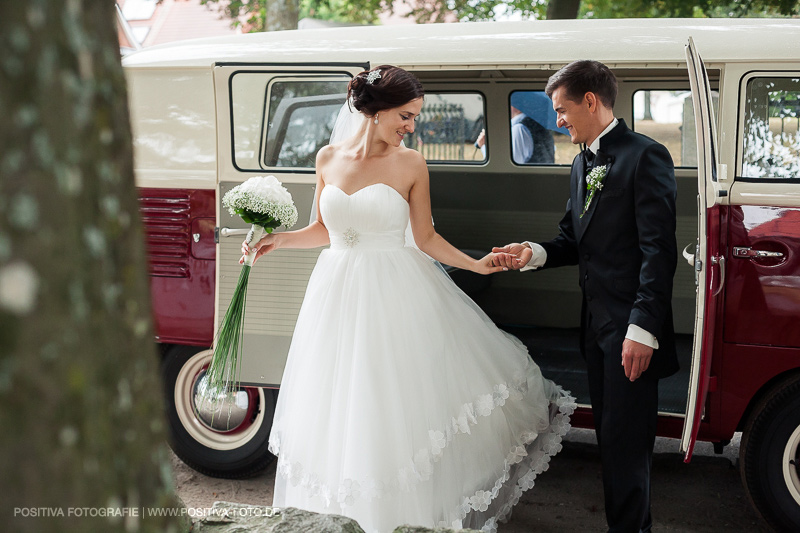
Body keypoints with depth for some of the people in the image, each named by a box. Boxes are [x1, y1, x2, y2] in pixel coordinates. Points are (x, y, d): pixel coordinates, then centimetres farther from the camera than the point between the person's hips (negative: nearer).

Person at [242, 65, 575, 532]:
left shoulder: (411, 164, -3)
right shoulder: (329, 159, 4)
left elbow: (426, 238, 0)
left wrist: (477, 264, -11)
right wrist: (279, 240, 1)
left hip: (396, 296, -3)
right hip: (340, 296, 3)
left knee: (400, 409, -1)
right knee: (342, 412, 9)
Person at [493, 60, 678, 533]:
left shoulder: (645, 156, -12)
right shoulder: (584, 162, 15)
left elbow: (659, 250, -17)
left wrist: (643, 328, -22)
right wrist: (536, 254, -4)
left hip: (630, 326, -9)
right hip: (596, 321, 9)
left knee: (625, 440, -2)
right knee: (610, 430, 15)